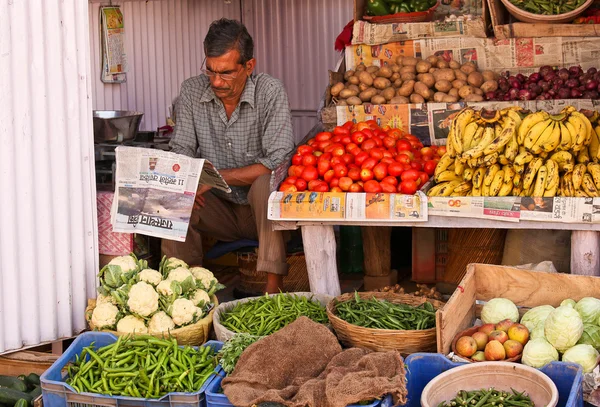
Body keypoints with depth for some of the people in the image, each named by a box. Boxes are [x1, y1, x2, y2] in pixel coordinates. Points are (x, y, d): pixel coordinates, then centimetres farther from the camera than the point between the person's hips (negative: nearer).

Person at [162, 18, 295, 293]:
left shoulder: (271, 93, -15)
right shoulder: (192, 91, -3)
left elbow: (278, 163, -23)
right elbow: (182, 150, 0)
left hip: (261, 208, -3)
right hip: (220, 208, 4)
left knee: (264, 184, -35)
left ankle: (274, 288, -31)